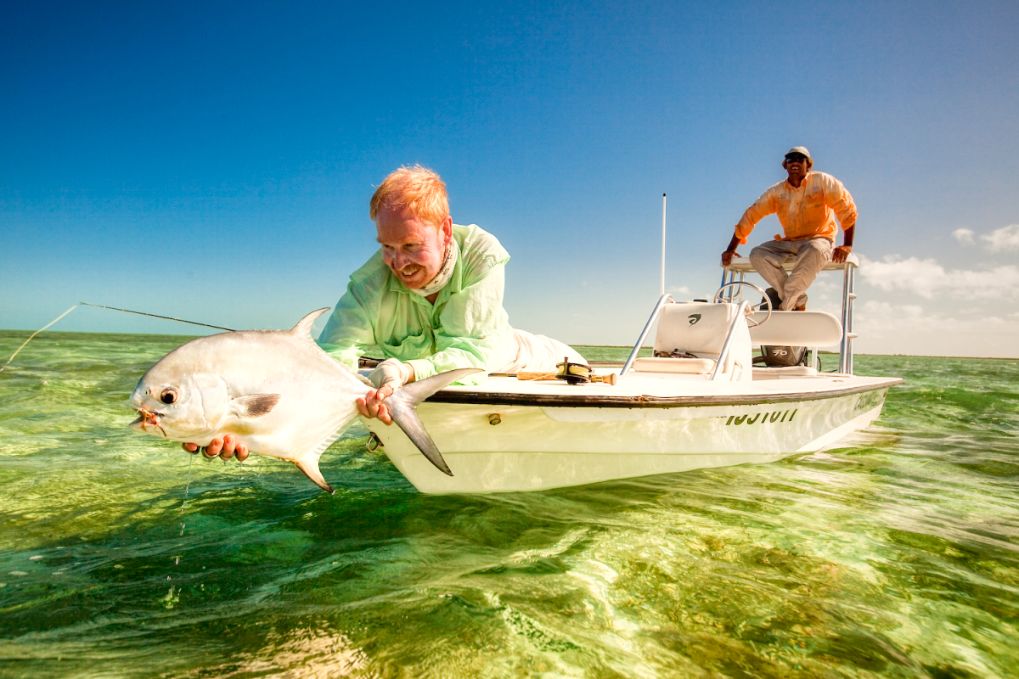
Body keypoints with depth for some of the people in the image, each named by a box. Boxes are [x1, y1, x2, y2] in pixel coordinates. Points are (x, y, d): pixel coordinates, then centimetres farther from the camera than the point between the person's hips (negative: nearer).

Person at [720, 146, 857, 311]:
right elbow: (751, 215, 4)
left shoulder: (823, 181, -4)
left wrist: (847, 245, -18)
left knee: (815, 251, -40)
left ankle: (783, 305, -27)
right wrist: (731, 249, -1)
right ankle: (798, 301, -19)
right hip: (789, 242, 4)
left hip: (819, 240, -4)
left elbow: (847, 209, -9)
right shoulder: (776, 192, 5)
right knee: (757, 254, -22)